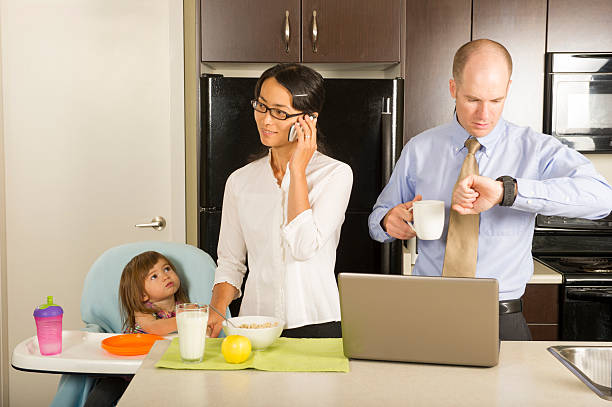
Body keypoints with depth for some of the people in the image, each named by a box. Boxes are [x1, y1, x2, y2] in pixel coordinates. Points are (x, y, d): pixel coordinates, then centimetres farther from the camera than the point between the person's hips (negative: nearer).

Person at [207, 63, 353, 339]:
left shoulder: (336, 174, 0)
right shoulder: (240, 181, 10)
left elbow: (304, 246, -13)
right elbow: (230, 263, 13)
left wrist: (297, 169, -8)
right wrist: (216, 310, -5)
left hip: (316, 325, -3)